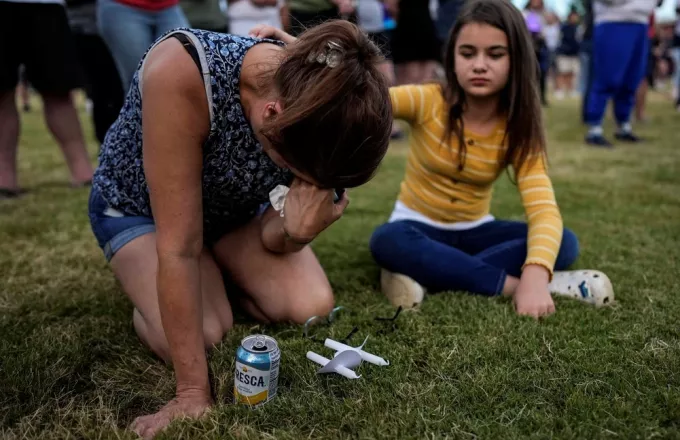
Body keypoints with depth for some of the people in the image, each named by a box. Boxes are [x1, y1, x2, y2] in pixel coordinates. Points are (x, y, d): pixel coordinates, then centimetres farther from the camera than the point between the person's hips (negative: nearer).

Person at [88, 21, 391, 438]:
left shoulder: (315, 105, -26)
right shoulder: (181, 73, -42)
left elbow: (272, 238, -15)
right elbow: (180, 247, -37)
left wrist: (297, 230, -40)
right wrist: (193, 392, -32)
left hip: (234, 205, 4)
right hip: (137, 204, -3)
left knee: (312, 306, -15)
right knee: (202, 336, -25)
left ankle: (218, 275, 15)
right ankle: (149, 289, 10)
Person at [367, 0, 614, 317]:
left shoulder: (518, 131, -11)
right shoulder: (427, 101, -15)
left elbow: (545, 211, -23)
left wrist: (535, 275, -43)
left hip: (474, 231, 3)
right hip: (419, 227, -2)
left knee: (565, 242, -20)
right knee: (388, 241, -36)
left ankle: (427, 275, -30)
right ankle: (510, 283, -29)